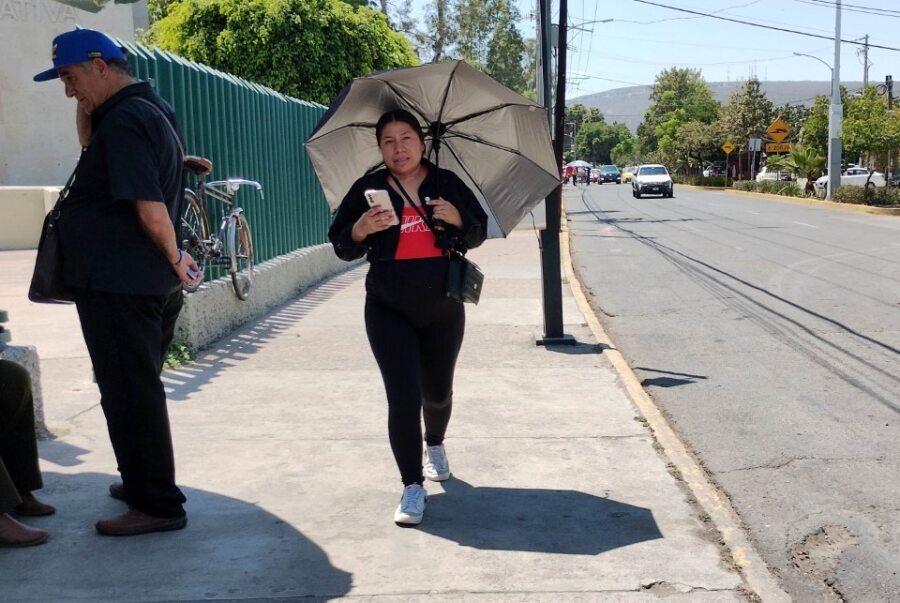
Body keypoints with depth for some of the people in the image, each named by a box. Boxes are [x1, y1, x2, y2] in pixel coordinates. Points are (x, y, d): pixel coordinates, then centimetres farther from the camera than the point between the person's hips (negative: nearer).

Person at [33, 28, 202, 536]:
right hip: (148, 281, 10)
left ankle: (158, 505, 3)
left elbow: (150, 208, -24)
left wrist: (175, 258, -10)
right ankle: (145, 482, 32)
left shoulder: (123, 119, -18)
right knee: (139, 389, 19)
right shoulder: (153, 109, 13)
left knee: (129, 394, -3)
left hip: (117, 283, -10)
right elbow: (93, 149, 28)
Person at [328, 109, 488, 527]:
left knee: (438, 392, 18)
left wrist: (456, 219, -18)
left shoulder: (448, 184, 1)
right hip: (389, 311, -2)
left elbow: (478, 234, 3)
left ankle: (435, 445, 49)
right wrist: (361, 229, -24)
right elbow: (342, 248, -3)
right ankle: (412, 487, 0)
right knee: (404, 398, -11)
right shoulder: (367, 189, -1)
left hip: (442, 309, 2)